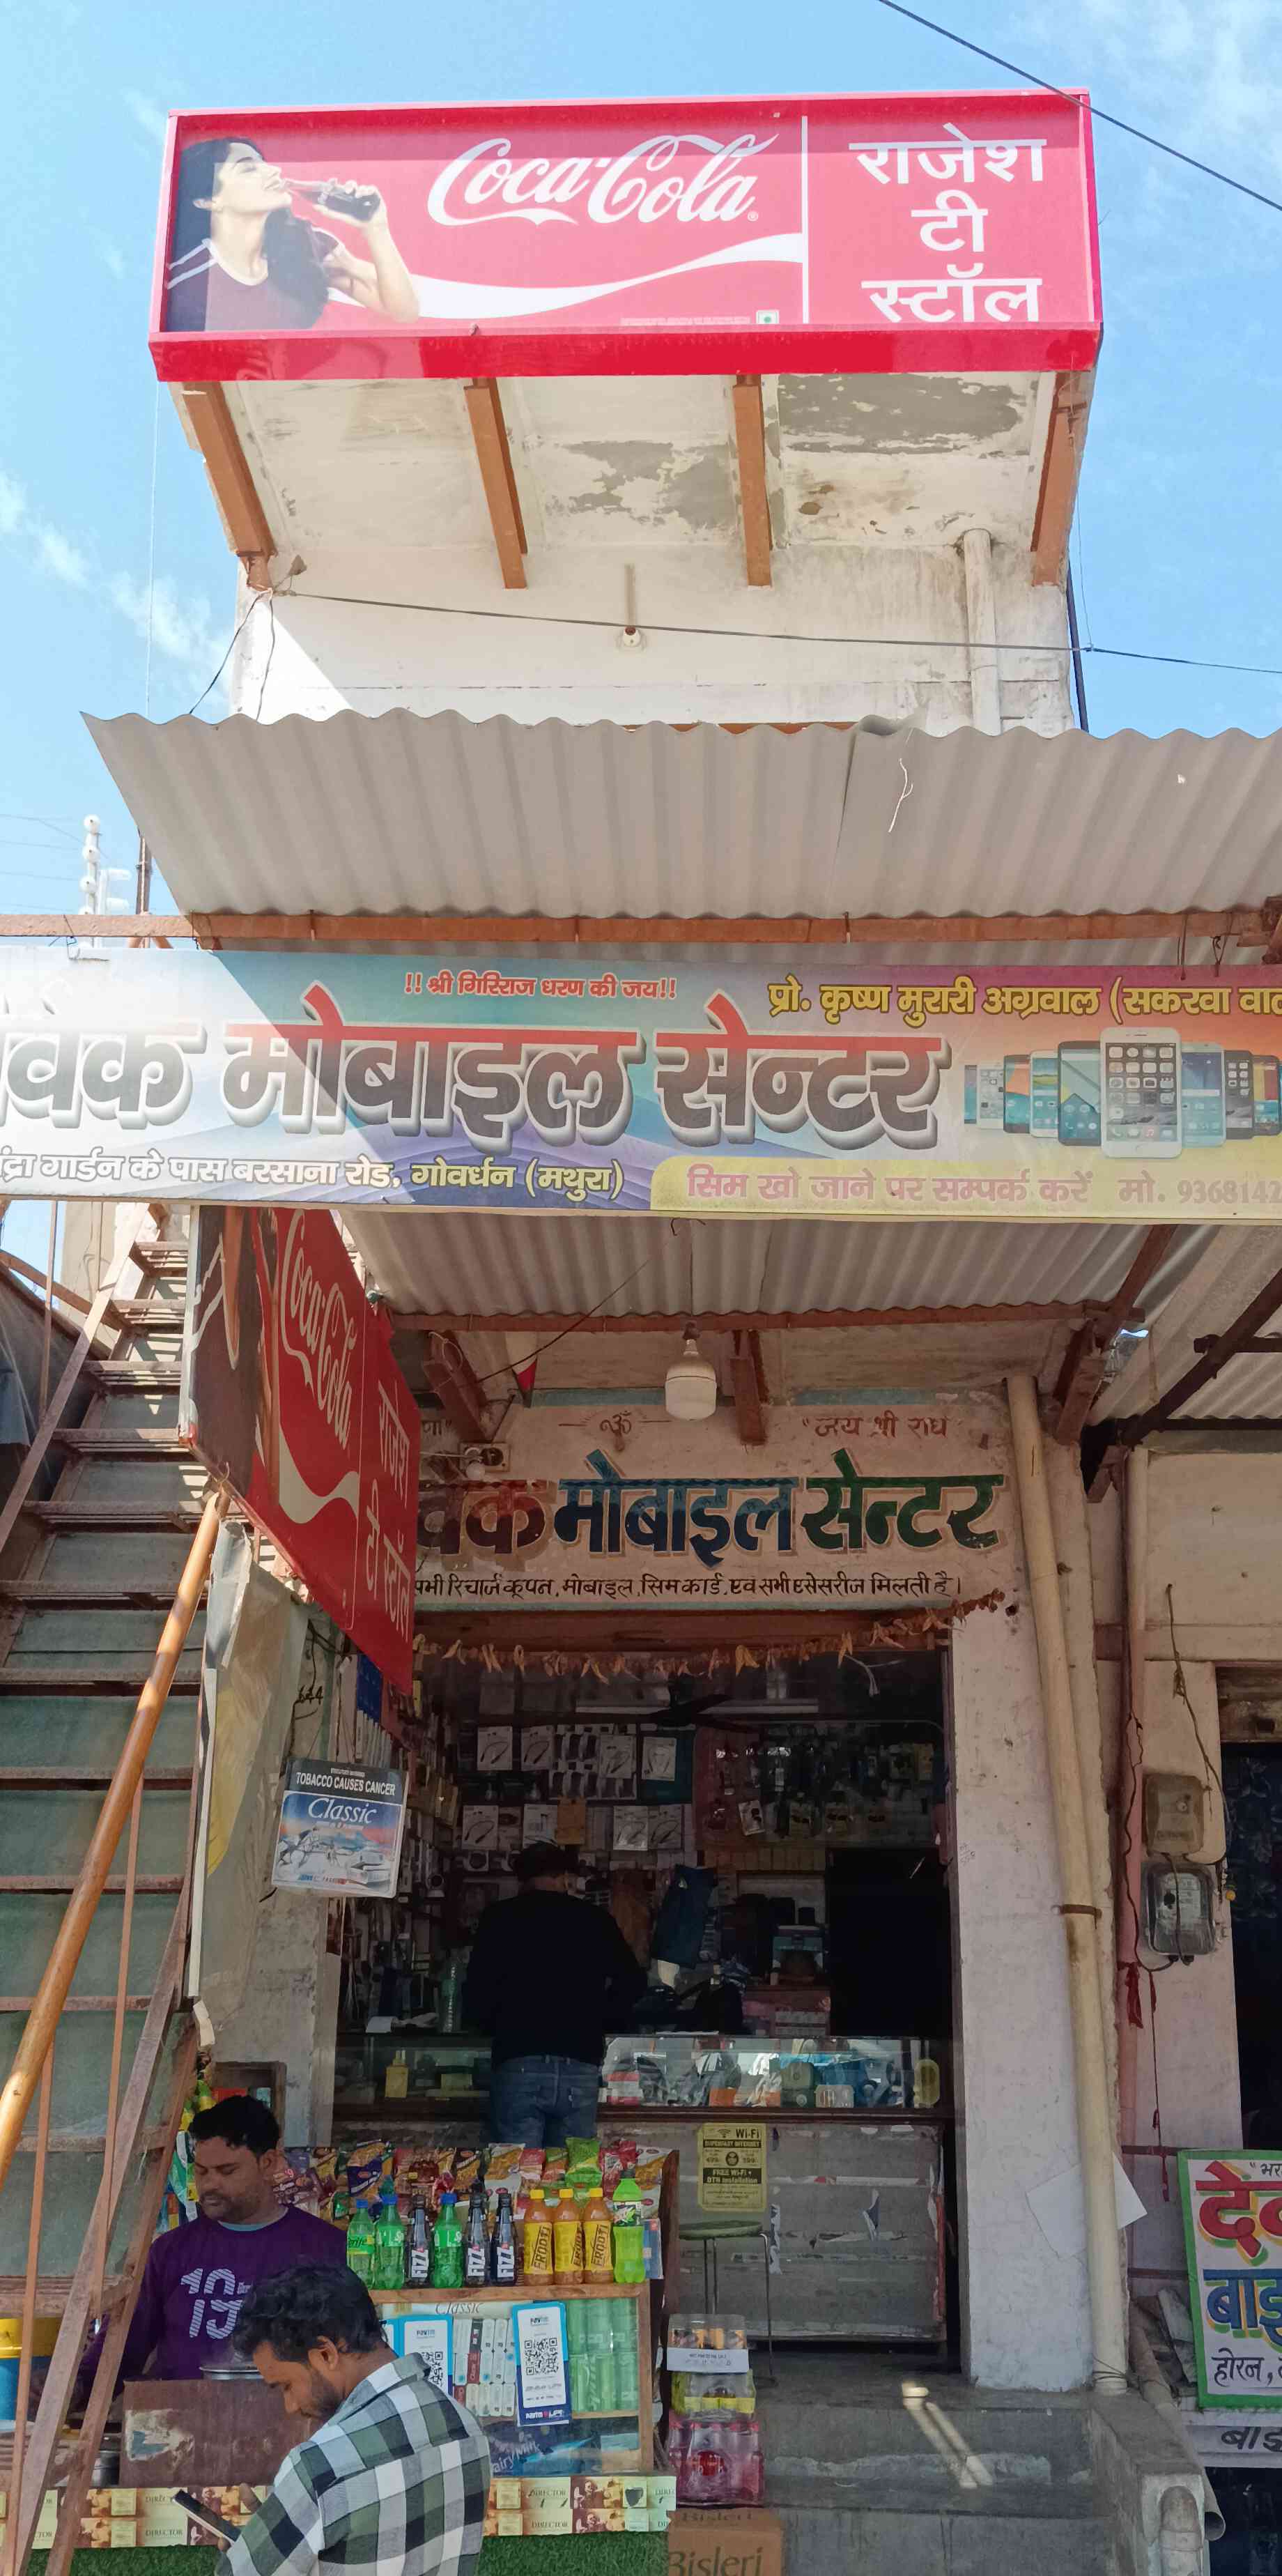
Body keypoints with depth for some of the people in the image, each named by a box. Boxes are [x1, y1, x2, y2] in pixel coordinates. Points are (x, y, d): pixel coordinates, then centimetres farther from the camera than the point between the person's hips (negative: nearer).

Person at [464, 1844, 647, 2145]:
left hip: (516, 2064, -2)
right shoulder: (596, 1920, 10)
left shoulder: (499, 1918, 5)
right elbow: (633, 1984, 6)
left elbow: (477, 1996, 0)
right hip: (580, 2066, 2)